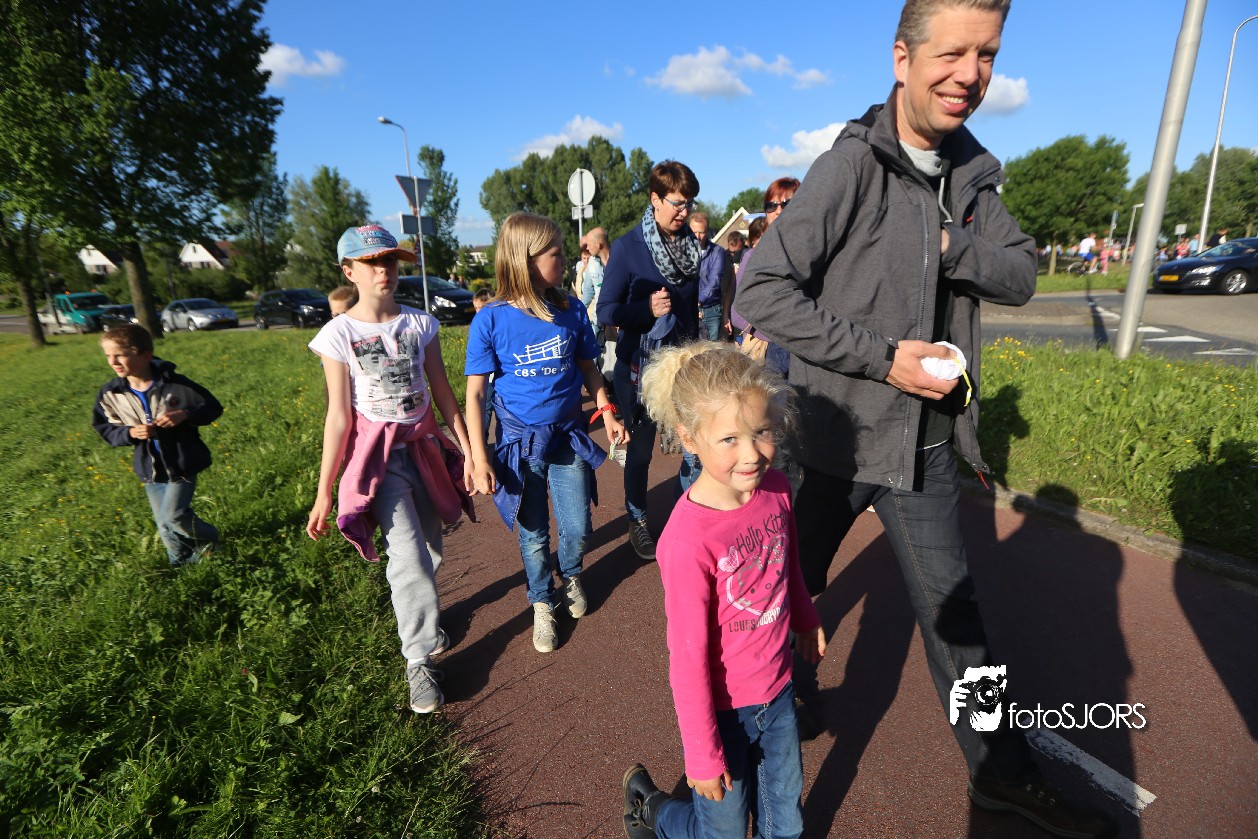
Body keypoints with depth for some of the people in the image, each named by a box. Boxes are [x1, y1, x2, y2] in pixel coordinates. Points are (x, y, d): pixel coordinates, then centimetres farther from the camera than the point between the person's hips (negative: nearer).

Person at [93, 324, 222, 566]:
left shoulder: (176, 385, -17)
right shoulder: (110, 393, -7)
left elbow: (213, 408, -7)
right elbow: (104, 429, 5)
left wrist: (186, 415, -25)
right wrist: (129, 433, -16)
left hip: (182, 464, -4)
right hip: (150, 469, 5)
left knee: (174, 515, -9)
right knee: (163, 522, 14)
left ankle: (208, 539, 21)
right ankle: (181, 561, 36)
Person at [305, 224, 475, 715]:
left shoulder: (420, 324, 2)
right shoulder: (339, 335, -7)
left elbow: (443, 393, 6)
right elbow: (338, 417, -7)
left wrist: (467, 451, 4)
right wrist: (323, 493, -7)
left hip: (425, 447, 4)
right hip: (378, 454, -3)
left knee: (430, 550, 13)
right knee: (408, 556, -12)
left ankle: (421, 618, 42)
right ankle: (418, 661, 7)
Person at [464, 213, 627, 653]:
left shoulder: (571, 309, -4)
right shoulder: (491, 319, -13)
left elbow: (587, 367, 10)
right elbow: (475, 392, -10)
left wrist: (607, 411, 1)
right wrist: (478, 457, -13)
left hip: (569, 434, 3)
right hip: (520, 440, -2)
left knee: (577, 529, 9)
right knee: (533, 534, 12)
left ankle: (571, 575, 43)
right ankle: (542, 602, 38)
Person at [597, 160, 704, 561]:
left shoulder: (692, 245, 5)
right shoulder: (627, 247, -8)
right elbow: (606, 310, -9)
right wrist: (648, 308, -25)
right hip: (640, 366, -3)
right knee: (640, 450, 10)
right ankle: (637, 521, 30)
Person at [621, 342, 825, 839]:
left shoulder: (776, 489, -13)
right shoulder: (688, 540, -33)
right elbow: (688, 658, -23)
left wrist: (806, 621, 22)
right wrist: (703, 755, -13)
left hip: (777, 694, 6)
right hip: (724, 710, -5)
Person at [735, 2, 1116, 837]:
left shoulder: (970, 171, 7)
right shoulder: (850, 166, -14)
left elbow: (1021, 276, 7)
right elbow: (762, 288, -21)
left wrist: (950, 247, -14)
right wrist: (882, 354, -22)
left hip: (928, 436, 6)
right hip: (843, 427, -5)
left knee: (952, 602, 17)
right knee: (797, 579, 15)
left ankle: (1002, 769, 36)